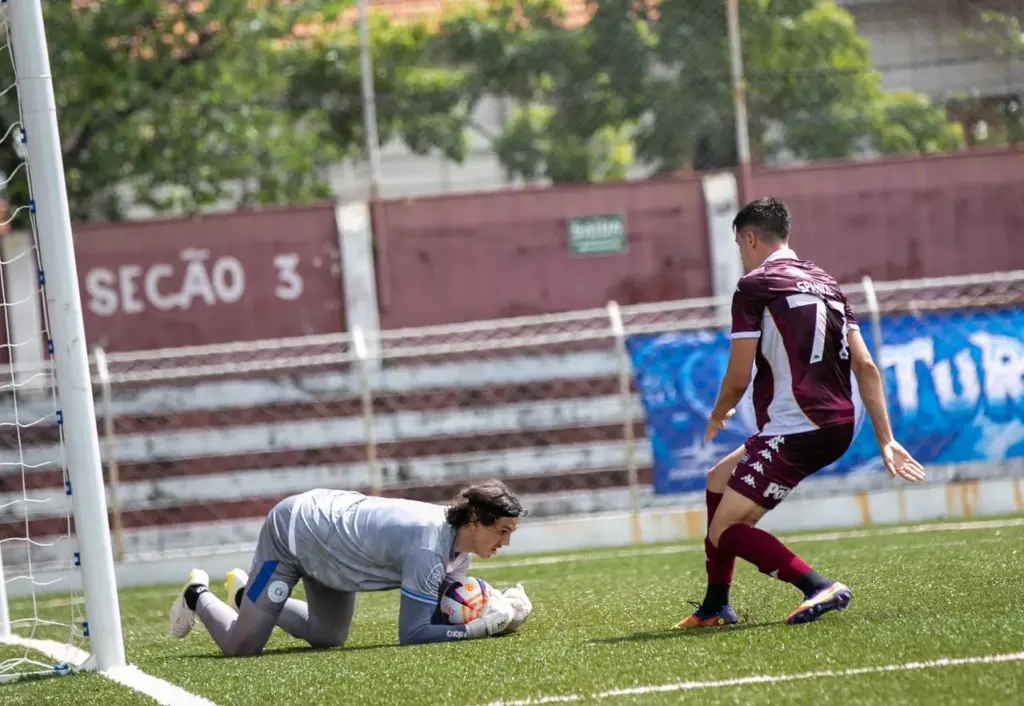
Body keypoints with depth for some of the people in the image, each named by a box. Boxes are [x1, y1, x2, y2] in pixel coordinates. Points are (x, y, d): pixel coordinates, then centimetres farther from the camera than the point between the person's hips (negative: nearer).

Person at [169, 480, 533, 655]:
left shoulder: (458, 536, -12)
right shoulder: (429, 545, -38)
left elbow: (442, 613, -5)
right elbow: (411, 634, -37)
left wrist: (494, 609, -23)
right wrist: (484, 627, -38)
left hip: (331, 513, 8)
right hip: (291, 530, -8)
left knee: (328, 637, 22)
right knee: (241, 647, -4)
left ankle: (246, 592, 39)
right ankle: (198, 595, 25)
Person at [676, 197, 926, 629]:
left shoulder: (754, 287, -5)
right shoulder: (825, 283, 18)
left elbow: (738, 378, -6)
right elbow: (865, 367, 12)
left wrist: (717, 416, 16)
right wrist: (885, 440, 10)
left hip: (795, 429, -9)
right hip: (838, 426, 9)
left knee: (725, 532, -5)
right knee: (718, 480, 26)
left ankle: (819, 588, -22)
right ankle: (715, 607, 28)